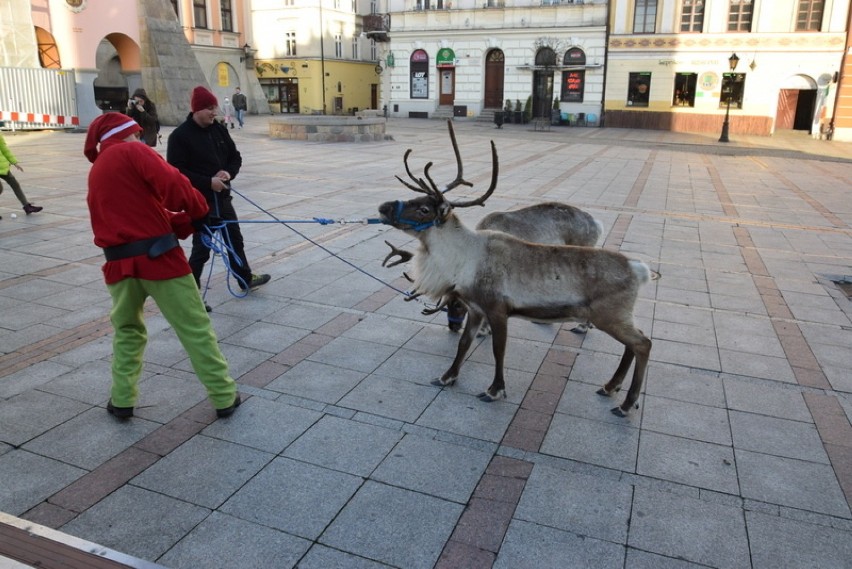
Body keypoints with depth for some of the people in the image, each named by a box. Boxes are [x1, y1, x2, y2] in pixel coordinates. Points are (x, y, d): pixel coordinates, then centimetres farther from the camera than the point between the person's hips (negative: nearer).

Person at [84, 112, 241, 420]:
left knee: (127, 330, 25)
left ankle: (122, 400, 27)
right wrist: (199, 211, -2)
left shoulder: (96, 173, 20)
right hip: (157, 255, -6)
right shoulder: (132, 152, -2)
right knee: (196, 329, 3)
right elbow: (172, 184, -18)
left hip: (119, 262, 7)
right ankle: (224, 397, 10)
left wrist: (185, 221, 8)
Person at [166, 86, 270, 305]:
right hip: (199, 201, -7)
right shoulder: (180, 136, -13)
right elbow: (177, 170, -18)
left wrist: (229, 172, -9)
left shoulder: (219, 129, 6)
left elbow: (235, 156, 13)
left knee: (235, 238, 20)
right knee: (202, 248, -4)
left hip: (222, 196, 7)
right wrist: (208, 182, -23)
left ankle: (246, 279, 38)